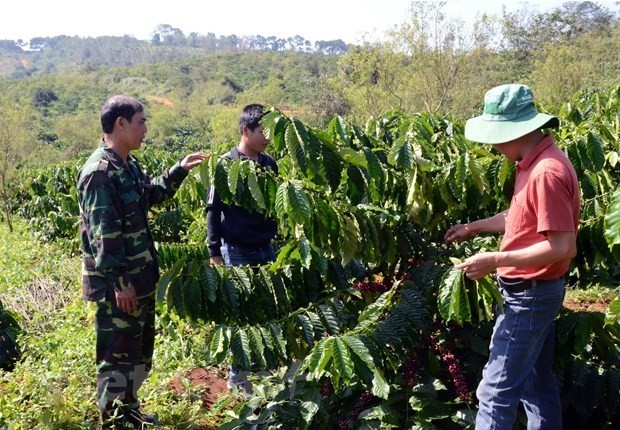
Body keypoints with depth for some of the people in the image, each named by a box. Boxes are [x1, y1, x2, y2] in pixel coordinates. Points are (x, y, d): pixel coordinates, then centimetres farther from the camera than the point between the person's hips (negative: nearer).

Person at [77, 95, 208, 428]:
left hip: (140, 277, 10)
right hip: (117, 284, -10)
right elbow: (103, 235, -23)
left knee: (140, 347, 21)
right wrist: (120, 281, -22)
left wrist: (178, 171, 20)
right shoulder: (100, 172, -21)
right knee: (117, 354, 2)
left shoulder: (128, 165, 9)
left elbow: (151, 195, 29)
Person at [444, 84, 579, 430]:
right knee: (538, 384, 19)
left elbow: (563, 246, -26)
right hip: (537, 291, 10)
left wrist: (495, 261, -24)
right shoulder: (537, 162, 7)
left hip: (529, 295, -10)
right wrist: (475, 227, 19)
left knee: (497, 392, -1)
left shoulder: (546, 172, -24)